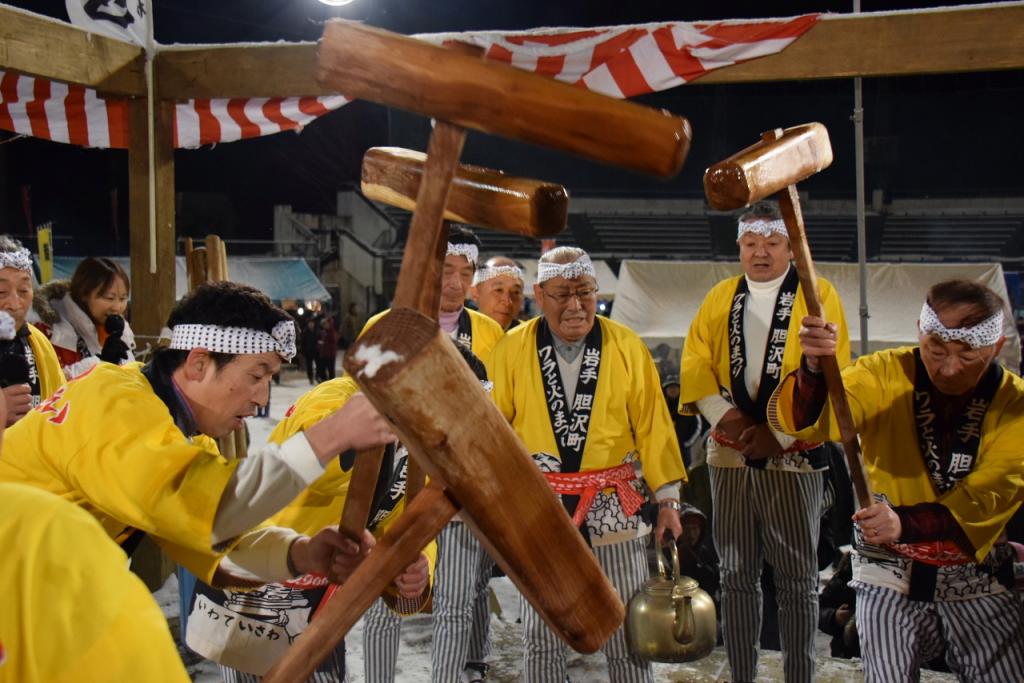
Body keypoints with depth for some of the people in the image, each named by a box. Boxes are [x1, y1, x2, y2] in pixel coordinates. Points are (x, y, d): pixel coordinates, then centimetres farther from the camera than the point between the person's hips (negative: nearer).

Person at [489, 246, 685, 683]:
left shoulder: (627, 346, -3)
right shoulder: (512, 349, -3)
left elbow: (652, 425, 0)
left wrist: (667, 498, 0)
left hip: (616, 507, 0)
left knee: (628, 631, 7)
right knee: (539, 634, 10)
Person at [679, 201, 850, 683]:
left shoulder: (818, 296, -1)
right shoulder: (720, 298, 11)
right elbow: (695, 364, 5)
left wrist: (780, 435, -15)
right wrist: (725, 414, -12)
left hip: (793, 456, -3)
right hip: (730, 454, 3)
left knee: (797, 578, 5)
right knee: (736, 574, 10)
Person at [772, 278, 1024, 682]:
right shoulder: (884, 376, -11)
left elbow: (990, 497, -18)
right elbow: (800, 421, -26)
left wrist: (906, 523, -36)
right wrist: (814, 370, -49)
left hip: (977, 577, 1)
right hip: (891, 576, -1)